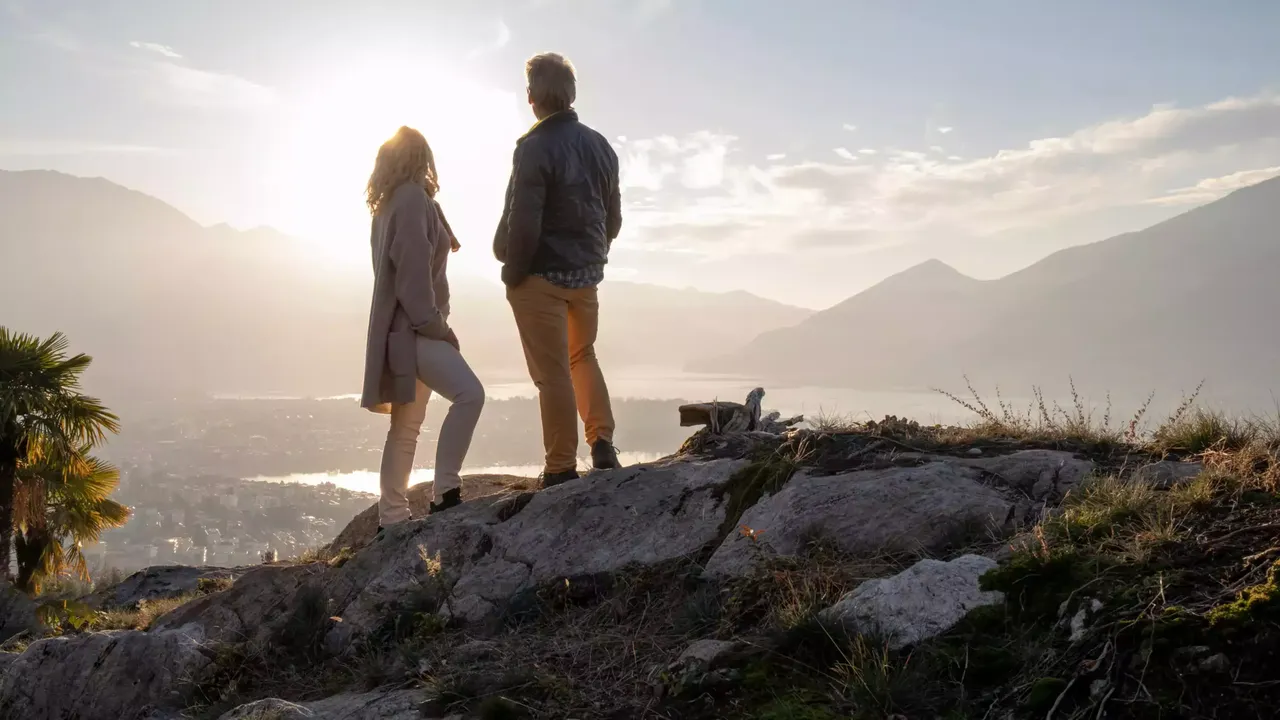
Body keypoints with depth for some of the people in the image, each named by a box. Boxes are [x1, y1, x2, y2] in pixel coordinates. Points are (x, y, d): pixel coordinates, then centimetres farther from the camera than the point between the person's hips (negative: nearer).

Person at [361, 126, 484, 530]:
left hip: (407, 329, 10)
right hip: (412, 329, -10)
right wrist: (435, 324, -16)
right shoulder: (413, 199, -10)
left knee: (407, 427, 10)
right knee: (469, 393, -22)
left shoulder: (391, 203, 20)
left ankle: (393, 518, 13)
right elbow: (413, 272, -19)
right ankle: (444, 494, -21)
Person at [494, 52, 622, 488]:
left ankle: (561, 468, 8)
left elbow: (523, 223, -22)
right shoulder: (600, 145, 4)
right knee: (582, 356, 23)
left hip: (542, 276, -6)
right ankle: (603, 445, 16)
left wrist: (512, 273, -8)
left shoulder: (534, 147, -18)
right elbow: (613, 217, 11)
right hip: (587, 273, 7)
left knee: (553, 372, 2)